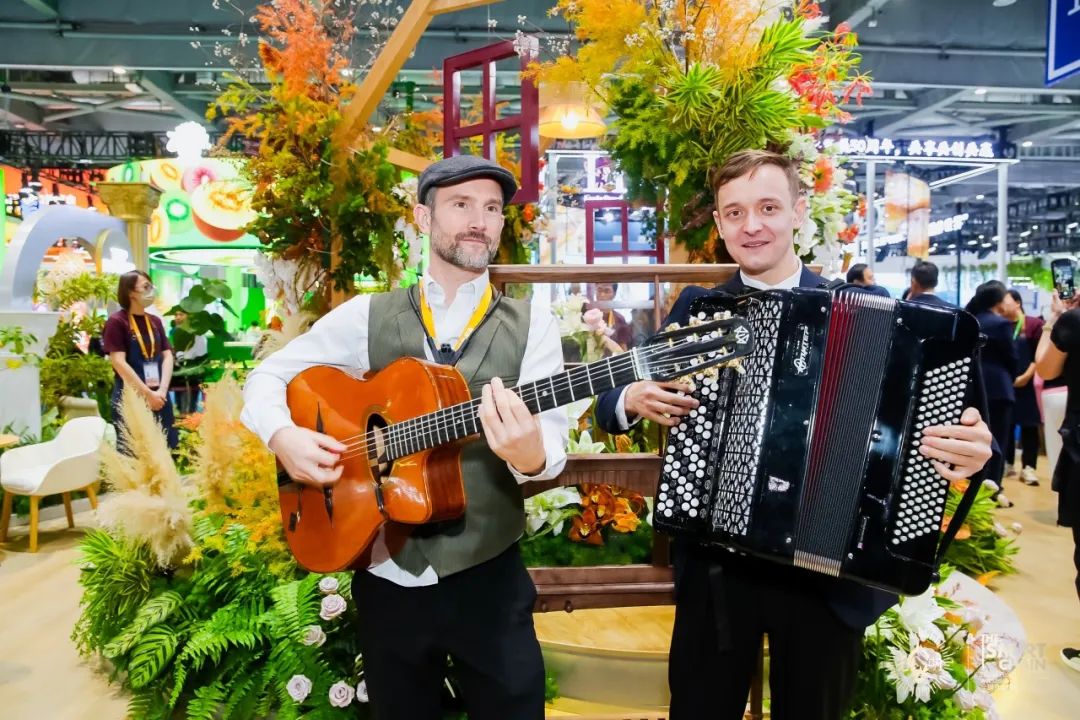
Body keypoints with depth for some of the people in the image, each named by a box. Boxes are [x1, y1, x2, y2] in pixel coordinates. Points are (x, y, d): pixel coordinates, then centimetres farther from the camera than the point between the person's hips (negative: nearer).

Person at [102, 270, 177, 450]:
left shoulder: (155, 321, 10)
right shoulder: (117, 322, -7)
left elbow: (167, 356, 6)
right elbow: (119, 363, -14)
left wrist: (162, 390, -9)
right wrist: (147, 394, -17)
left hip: (159, 398, 5)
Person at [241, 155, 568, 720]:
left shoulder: (530, 325, -3)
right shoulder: (368, 315, 0)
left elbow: (550, 449, -13)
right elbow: (267, 376, 7)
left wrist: (529, 454, -36)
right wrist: (283, 436, -13)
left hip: (488, 577, -1)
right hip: (387, 576, 2)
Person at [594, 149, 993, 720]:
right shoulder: (694, 308, 0)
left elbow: (918, 410, -5)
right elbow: (611, 402, 3)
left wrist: (969, 448, -25)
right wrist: (632, 399, -18)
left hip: (830, 569, 0)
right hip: (714, 565, 1)